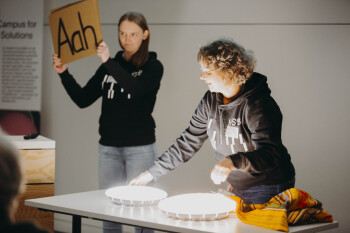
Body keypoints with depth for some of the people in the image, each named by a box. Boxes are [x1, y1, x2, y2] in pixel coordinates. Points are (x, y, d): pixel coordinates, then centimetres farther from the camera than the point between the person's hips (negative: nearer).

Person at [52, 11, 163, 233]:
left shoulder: (153, 67, -2)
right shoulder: (109, 66, 11)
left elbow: (136, 88, -23)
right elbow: (83, 99, 8)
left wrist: (109, 62, -33)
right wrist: (64, 73, -5)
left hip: (140, 147, -4)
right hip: (109, 147, 5)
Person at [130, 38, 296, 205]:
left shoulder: (259, 105, -22)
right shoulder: (210, 100, -1)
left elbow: (270, 155, -31)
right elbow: (188, 142, 7)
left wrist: (233, 162, -48)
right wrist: (152, 173, 6)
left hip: (270, 191, -6)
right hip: (238, 190, 6)